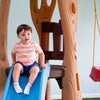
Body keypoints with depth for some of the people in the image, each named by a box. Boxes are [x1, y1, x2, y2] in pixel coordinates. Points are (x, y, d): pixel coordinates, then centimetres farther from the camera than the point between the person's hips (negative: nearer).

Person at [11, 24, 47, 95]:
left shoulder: (34, 45, -7)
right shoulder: (17, 46, -5)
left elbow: (41, 53, 5)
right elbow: (13, 53, 16)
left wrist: (42, 63, 0)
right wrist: (14, 61, 14)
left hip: (32, 64, 0)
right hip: (21, 63, 0)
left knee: (36, 69, -31)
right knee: (17, 66, -32)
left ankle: (29, 85, -34)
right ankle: (16, 84, -31)